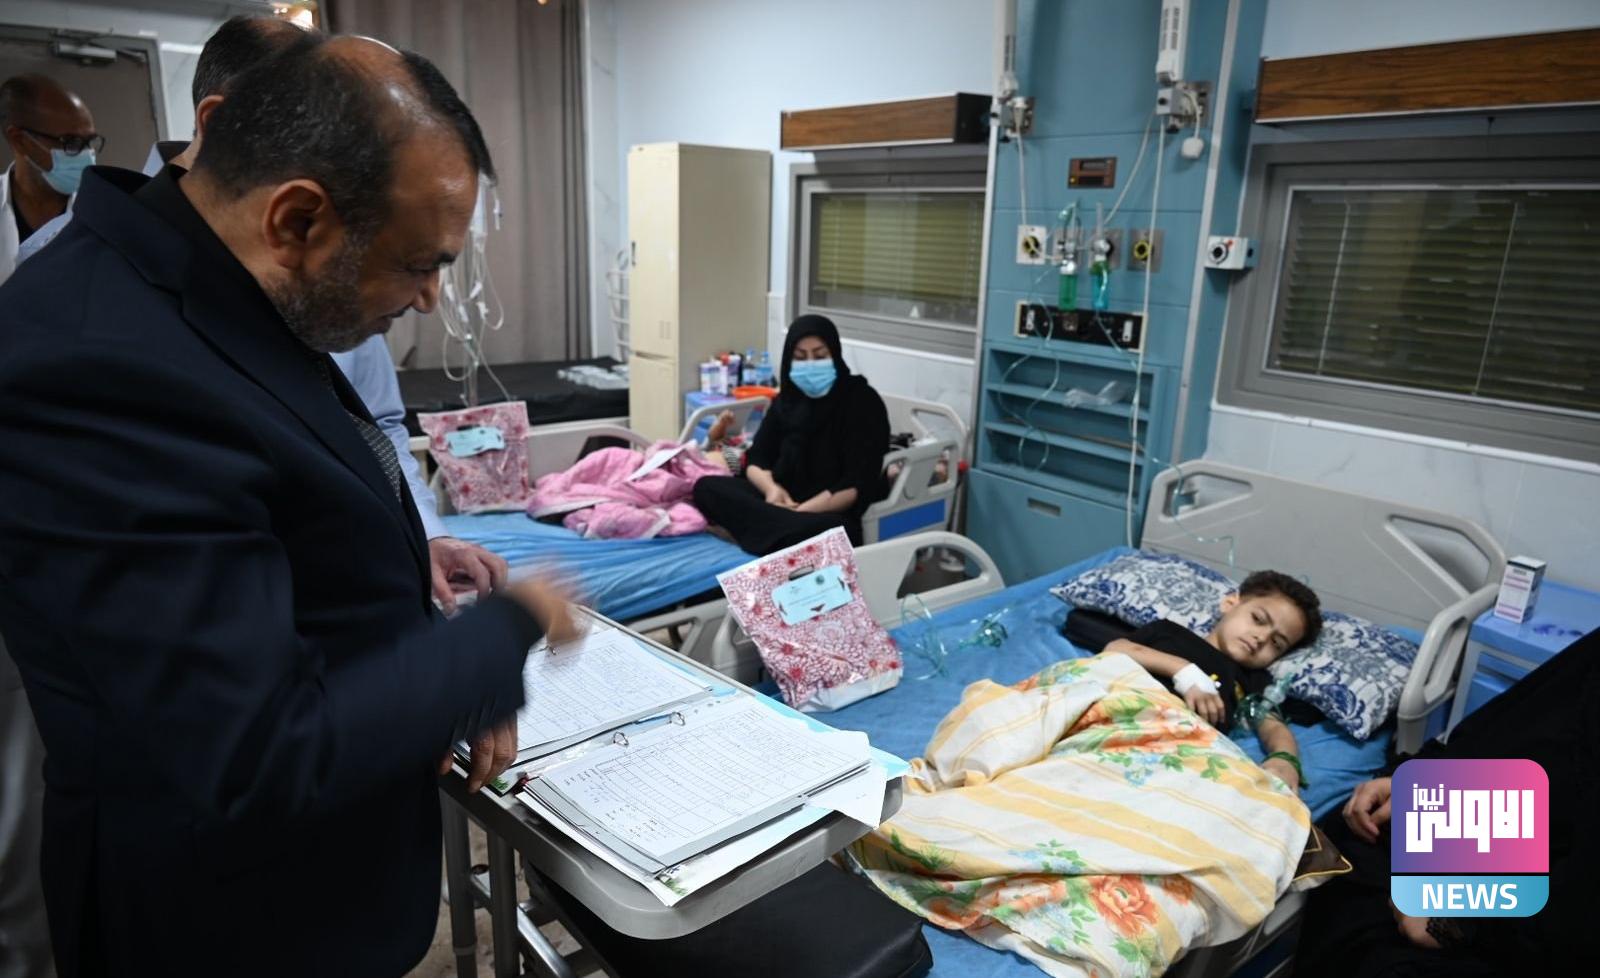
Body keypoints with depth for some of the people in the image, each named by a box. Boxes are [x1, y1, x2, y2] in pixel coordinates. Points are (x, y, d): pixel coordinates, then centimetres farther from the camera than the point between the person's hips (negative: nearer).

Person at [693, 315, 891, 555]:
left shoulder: (863, 401, -6)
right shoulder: (787, 399, 13)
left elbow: (859, 483, -14)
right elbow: (755, 459, 9)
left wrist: (801, 511, -26)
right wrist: (772, 488, -16)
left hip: (831, 509, -7)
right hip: (782, 498, 7)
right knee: (706, 487, -20)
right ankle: (793, 530, -34)